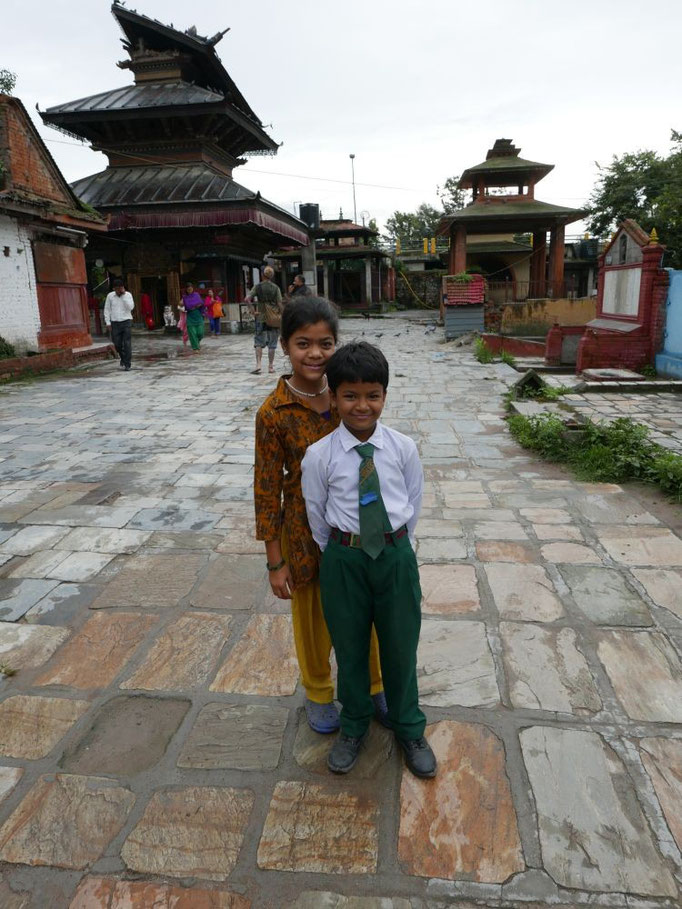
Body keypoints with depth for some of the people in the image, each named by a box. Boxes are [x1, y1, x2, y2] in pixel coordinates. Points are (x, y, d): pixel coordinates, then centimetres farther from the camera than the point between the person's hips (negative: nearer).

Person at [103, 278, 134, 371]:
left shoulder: (128, 295, 0)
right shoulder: (110, 296, 5)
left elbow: (131, 307, -14)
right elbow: (107, 310, 8)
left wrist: (124, 295, -15)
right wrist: (108, 322, 2)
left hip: (126, 321, -2)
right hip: (115, 323, 2)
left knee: (127, 344, -8)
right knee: (117, 344, 6)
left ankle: (127, 364, -3)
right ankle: (123, 358, 32)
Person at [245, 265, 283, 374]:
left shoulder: (257, 287, -1)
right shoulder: (276, 288, -1)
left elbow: (247, 299, -12)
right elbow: (280, 304, -5)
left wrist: (253, 311, -5)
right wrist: (282, 317, 3)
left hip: (261, 318, 0)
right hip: (274, 319, 0)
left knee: (259, 342, 6)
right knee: (272, 344, 7)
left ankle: (258, 364, -7)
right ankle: (271, 366, 11)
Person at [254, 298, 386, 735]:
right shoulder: (274, 413, -17)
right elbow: (267, 489, -12)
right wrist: (276, 561, -8)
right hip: (306, 530, -3)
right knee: (313, 617, 18)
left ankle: (372, 684, 46)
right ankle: (318, 692, 45)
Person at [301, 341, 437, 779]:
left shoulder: (403, 448, -8)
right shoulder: (319, 456, -12)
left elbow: (413, 503, 5)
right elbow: (317, 514, 0)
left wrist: (395, 544, 7)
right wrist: (339, 555, 6)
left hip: (396, 556, 1)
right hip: (343, 558, 0)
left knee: (400, 646, 15)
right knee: (350, 648, 17)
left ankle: (409, 729, 41)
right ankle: (354, 727, 43)